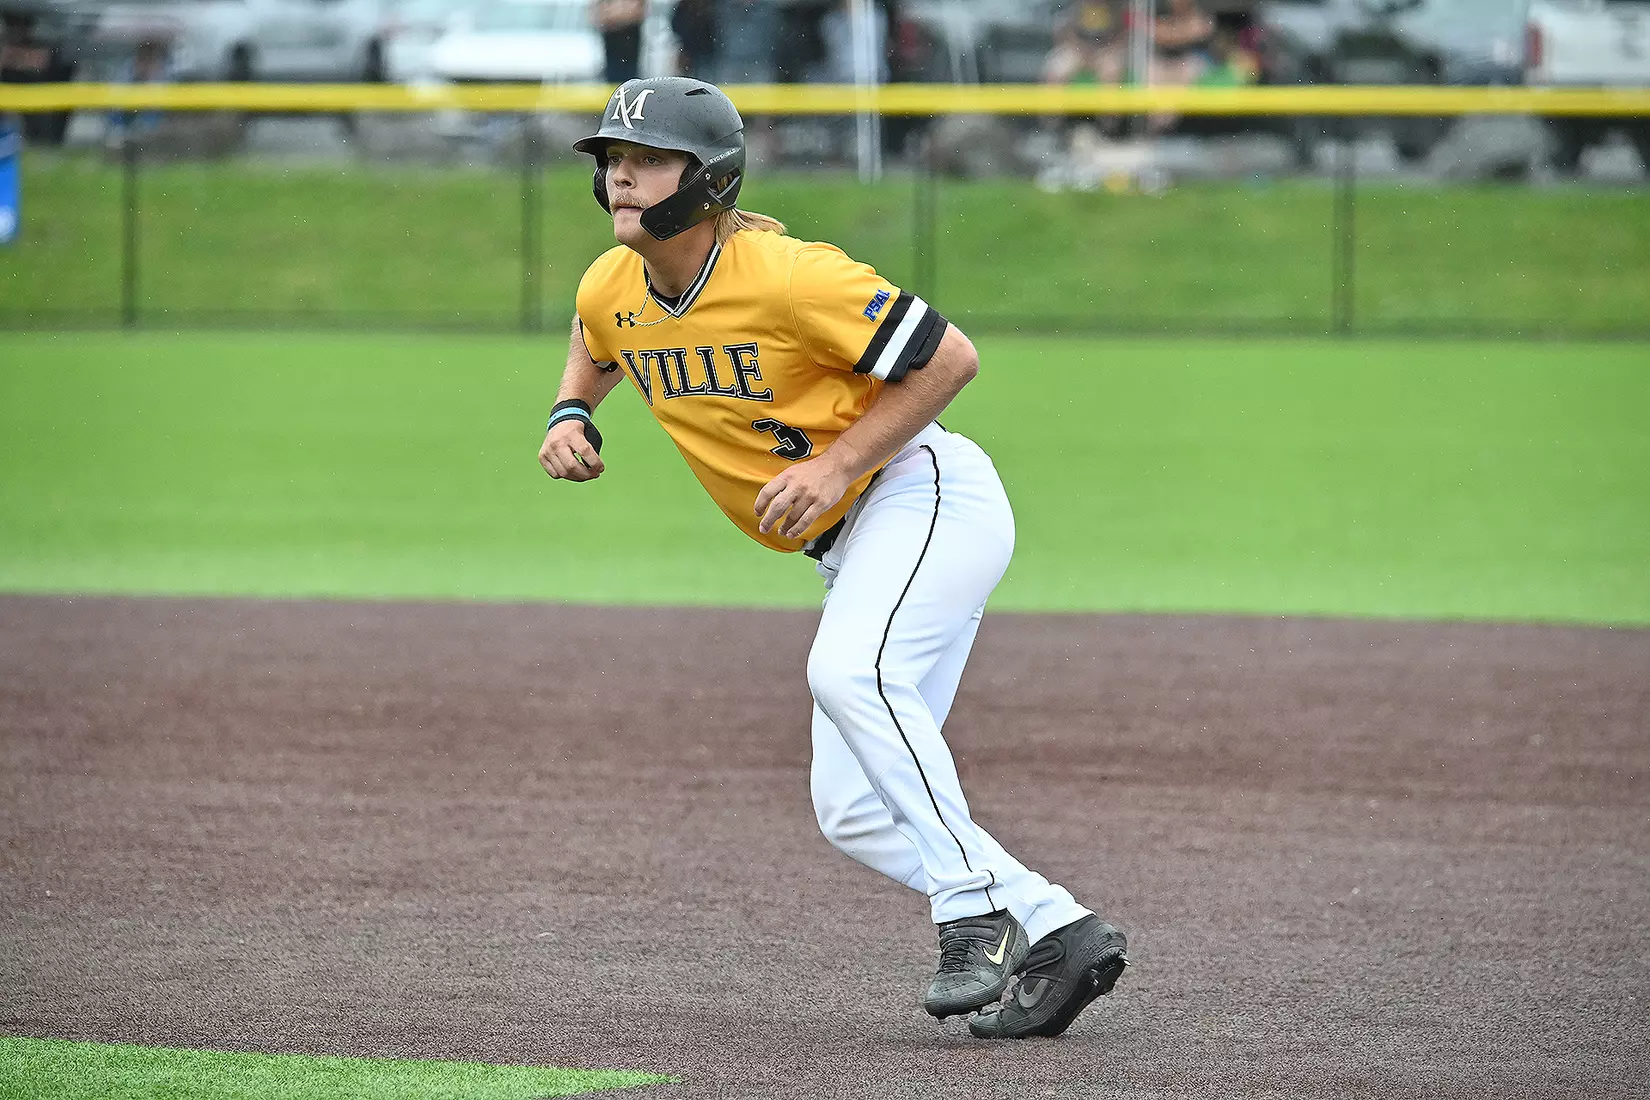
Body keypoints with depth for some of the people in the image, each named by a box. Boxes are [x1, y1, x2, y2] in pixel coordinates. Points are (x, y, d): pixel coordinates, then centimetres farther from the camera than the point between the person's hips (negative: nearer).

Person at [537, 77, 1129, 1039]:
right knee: (854, 813, 1)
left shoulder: (784, 275, -23)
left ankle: (977, 909, -28)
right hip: (856, 547, 9)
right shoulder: (612, 290, 0)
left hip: (930, 492, -9)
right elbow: (597, 344, 26)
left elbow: (949, 357, -19)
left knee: (849, 672, -35)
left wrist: (836, 466, -22)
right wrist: (573, 415, 6)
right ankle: (1057, 932, 4)